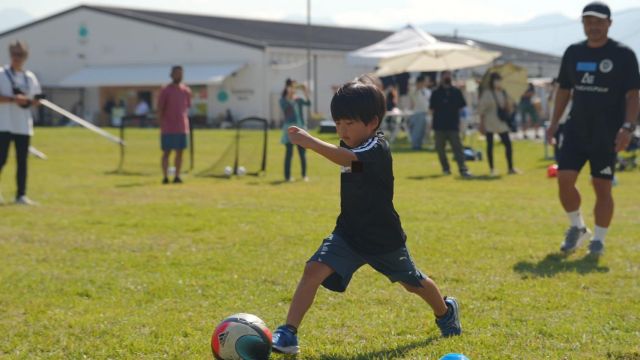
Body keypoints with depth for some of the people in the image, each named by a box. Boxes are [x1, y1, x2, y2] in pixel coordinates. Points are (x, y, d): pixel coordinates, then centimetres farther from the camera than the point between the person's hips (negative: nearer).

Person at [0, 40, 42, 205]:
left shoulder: (30, 77, 11)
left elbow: (36, 99, 15)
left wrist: (28, 101, -6)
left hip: (24, 125, 4)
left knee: (22, 161, 4)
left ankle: (21, 195, 8)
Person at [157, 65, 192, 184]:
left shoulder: (186, 91, 9)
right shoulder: (165, 91, -3)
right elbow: (160, 109, -2)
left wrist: (186, 123, 9)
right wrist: (161, 125, -7)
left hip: (182, 127, 4)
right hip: (168, 128, -4)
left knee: (180, 152, 4)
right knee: (166, 152, -2)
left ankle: (177, 176, 9)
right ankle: (165, 177, -1)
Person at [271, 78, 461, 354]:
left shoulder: (377, 148, -26)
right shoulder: (351, 146, -2)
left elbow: (346, 159, -47)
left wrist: (310, 142, -58)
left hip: (383, 238, -5)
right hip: (349, 233, 5)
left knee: (413, 283, 20)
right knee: (314, 270, -20)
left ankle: (445, 311, 51)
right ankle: (288, 333, -19)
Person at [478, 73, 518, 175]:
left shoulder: (503, 93, 10)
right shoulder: (486, 93, -5)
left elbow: (508, 110, 13)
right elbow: (481, 110, -6)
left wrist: (508, 104, -9)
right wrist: (482, 124, -9)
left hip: (501, 123, 4)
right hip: (489, 123, -4)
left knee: (508, 144, -3)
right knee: (490, 145, 2)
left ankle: (511, 168, 3)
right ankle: (491, 168, 11)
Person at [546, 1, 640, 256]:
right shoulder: (573, 53, 8)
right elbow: (564, 90, 17)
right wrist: (554, 122, 10)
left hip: (607, 134, -4)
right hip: (576, 130, 4)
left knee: (602, 187, 0)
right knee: (564, 179, -7)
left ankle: (598, 240, 14)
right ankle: (577, 228, 16)